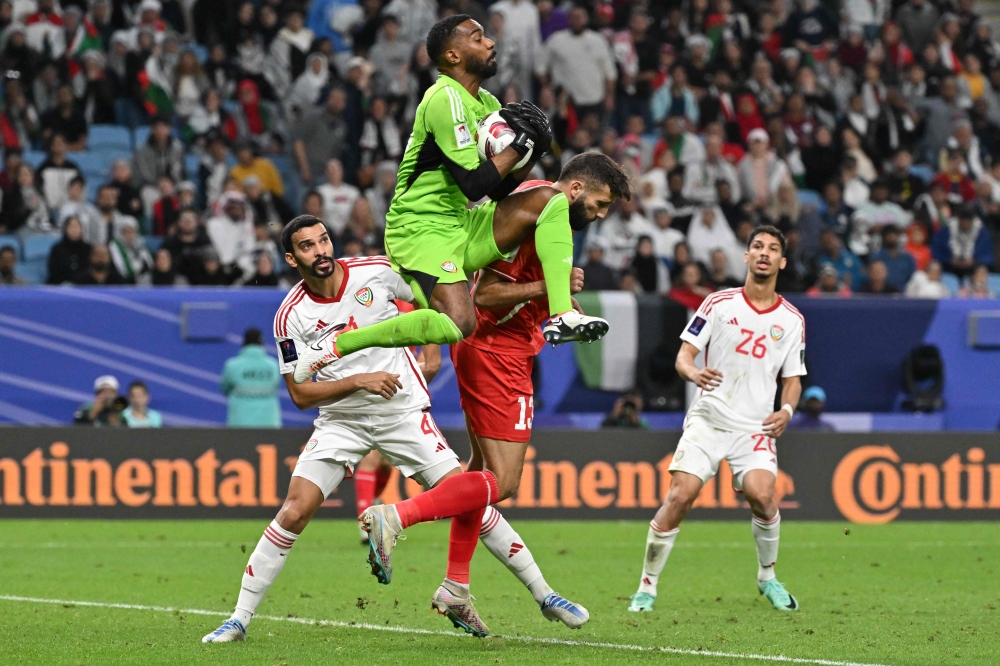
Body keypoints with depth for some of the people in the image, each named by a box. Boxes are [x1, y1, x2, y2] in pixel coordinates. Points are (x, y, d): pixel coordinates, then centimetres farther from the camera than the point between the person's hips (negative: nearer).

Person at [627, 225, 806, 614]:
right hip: (708, 418, 0)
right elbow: (684, 354, 2)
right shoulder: (719, 303, 3)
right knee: (679, 496, -15)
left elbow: (792, 378, 14)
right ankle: (647, 585, -2)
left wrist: (786, 410, -7)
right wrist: (693, 372, -22)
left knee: (761, 495, -22)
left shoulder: (792, 320, 8)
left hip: (755, 426, 1)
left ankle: (767, 577, 4)